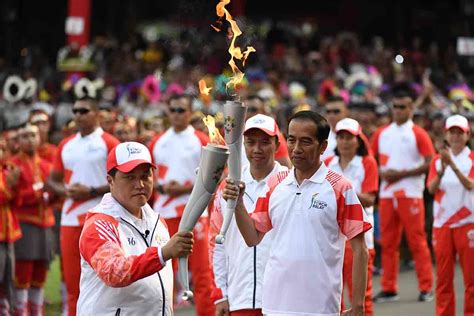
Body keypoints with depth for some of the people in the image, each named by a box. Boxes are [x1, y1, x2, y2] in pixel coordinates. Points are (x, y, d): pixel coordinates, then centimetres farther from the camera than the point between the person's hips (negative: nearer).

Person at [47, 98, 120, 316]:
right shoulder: (65, 145, 14)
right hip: (70, 218, 6)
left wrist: (92, 191, -16)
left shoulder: (109, 143, -3)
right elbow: (53, 179, 19)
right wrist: (65, 191, -3)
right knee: (71, 276, 7)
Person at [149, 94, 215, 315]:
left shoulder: (202, 141, -1)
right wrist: (161, 187, -6)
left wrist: (187, 188, -14)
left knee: (201, 268, -3)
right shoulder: (157, 143, 10)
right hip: (164, 212, 4)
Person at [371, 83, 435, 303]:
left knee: (417, 241, -4)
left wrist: (403, 173, -14)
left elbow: (430, 163, -9)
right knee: (388, 243, 7)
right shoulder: (381, 134, 11)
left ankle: (426, 287, 0)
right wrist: (381, 173, -4)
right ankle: (389, 288, 12)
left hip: (410, 193, -5)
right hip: (387, 194, 5)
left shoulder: (418, 134, -3)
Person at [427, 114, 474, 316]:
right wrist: (441, 170, -24)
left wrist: (453, 166, -32)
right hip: (442, 223, 3)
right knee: (443, 277, 5)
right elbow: (431, 188, -5)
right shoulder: (438, 160, 9)